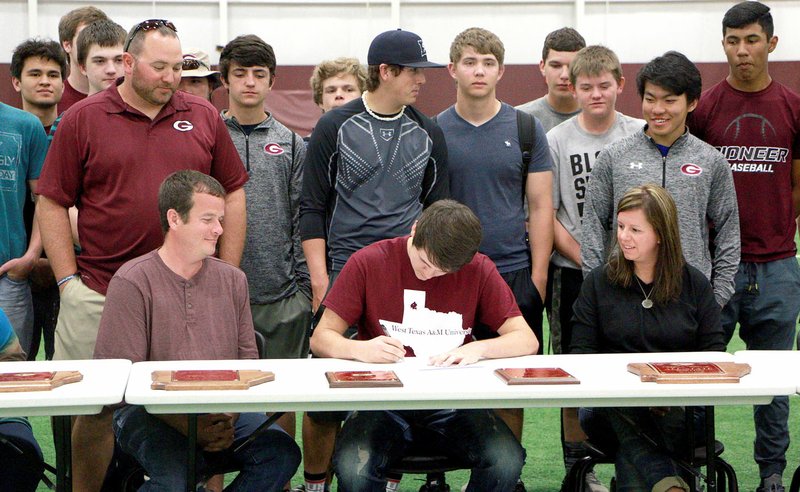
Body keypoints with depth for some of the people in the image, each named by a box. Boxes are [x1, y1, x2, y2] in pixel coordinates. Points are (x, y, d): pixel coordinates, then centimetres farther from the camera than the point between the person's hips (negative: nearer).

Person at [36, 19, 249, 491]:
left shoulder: (204, 116, 8)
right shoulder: (82, 120, 2)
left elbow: (233, 194, 11)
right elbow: (53, 204, 2)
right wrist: (69, 282, -4)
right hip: (99, 295, -1)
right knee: (96, 408, 6)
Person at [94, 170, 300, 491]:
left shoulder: (233, 280, 13)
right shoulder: (131, 282, -5)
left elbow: (248, 360, 11)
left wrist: (228, 418, -10)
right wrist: (189, 425, -19)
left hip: (226, 413, 5)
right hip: (150, 412, -5)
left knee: (282, 453, -21)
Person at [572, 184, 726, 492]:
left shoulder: (695, 284, 11)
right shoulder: (598, 282, 10)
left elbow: (714, 352, 8)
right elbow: (580, 351, 4)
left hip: (680, 411, -1)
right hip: (612, 406, 2)